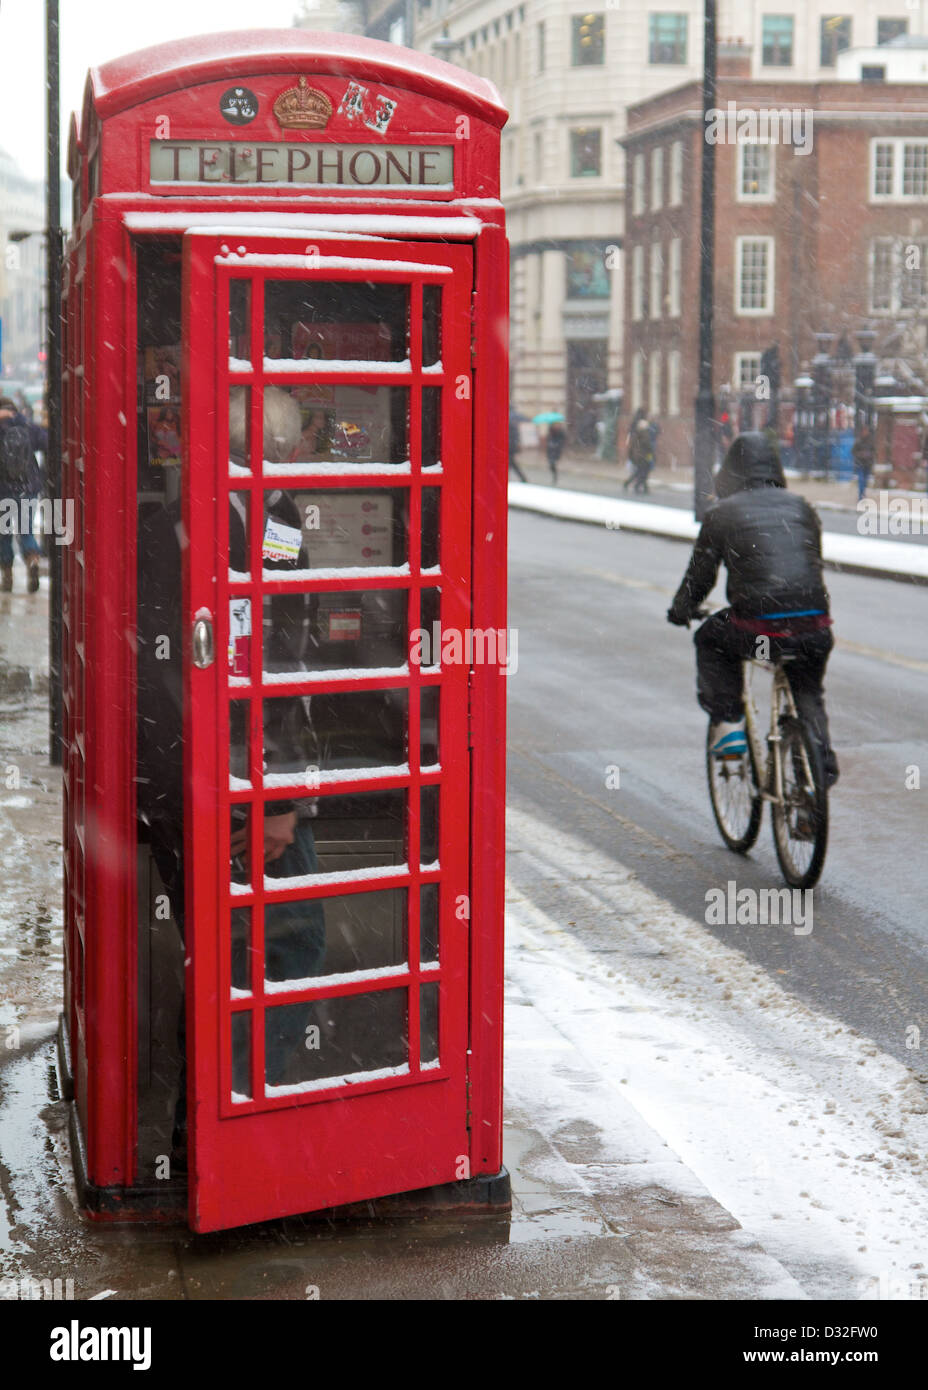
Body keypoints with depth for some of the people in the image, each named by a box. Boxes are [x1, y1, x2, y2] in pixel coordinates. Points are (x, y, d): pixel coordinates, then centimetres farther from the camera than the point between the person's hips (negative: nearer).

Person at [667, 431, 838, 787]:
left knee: (710, 640, 28)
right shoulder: (800, 507, 17)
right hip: (814, 629, 4)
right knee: (808, 693, 30)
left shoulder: (722, 513, 6)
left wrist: (679, 611, 30)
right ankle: (823, 761, 17)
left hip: (757, 630, -4)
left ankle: (727, 724, 19)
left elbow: (700, 576, 11)